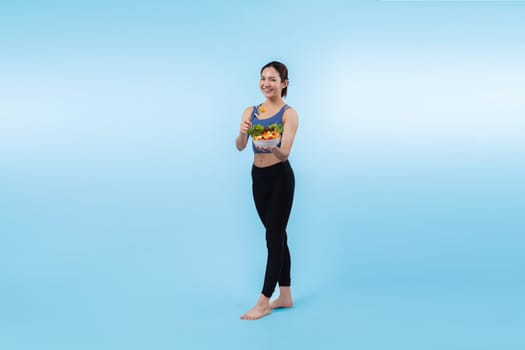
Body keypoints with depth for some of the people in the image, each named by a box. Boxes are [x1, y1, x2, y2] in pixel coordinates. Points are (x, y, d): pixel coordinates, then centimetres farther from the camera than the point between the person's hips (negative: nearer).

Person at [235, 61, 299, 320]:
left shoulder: (289, 114, -10)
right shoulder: (250, 111, 5)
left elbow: (284, 153, -21)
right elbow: (240, 147, -8)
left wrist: (270, 145, -42)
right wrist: (242, 134, -31)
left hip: (280, 177, -6)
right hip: (258, 177, 6)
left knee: (274, 238, -3)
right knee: (278, 236, 13)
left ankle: (264, 301, 3)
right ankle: (285, 296, 23)